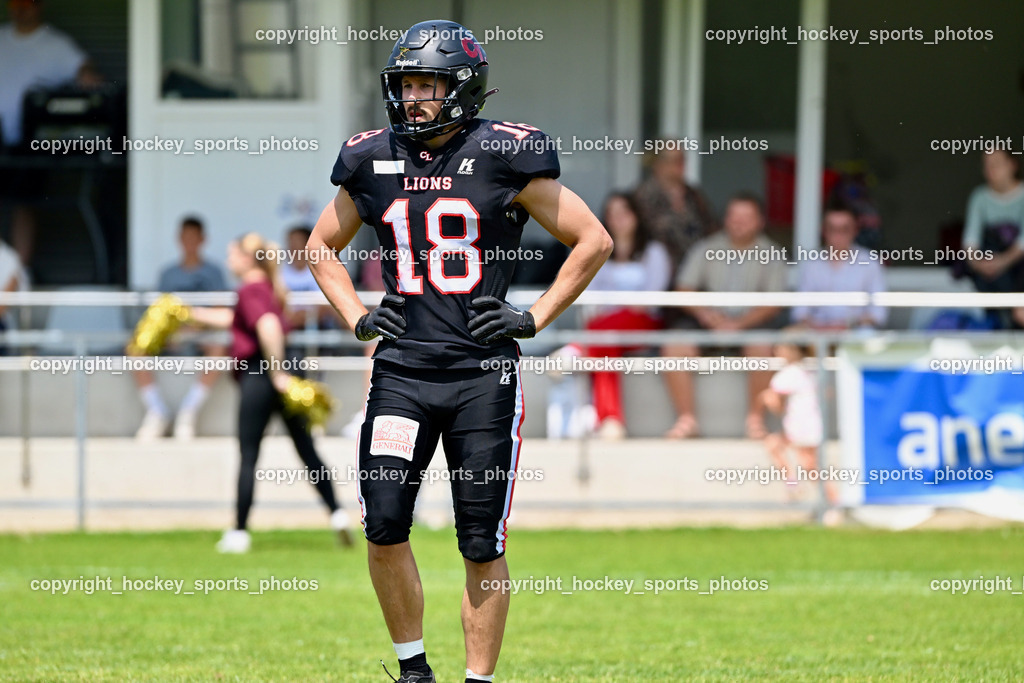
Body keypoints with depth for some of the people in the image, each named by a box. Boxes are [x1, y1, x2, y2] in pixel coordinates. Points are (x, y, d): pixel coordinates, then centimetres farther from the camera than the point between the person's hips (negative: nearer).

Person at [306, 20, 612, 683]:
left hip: (483, 373, -3)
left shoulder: (504, 157, -4)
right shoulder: (374, 161, 7)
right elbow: (323, 246, 24)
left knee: (483, 545, 0)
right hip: (401, 371, 3)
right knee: (384, 524, -8)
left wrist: (535, 317, -3)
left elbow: (594, 241, 3)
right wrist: (358, 317, 9)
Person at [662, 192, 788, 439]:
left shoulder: (771, 254, 4)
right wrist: (703, 312, -16)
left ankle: (755, 419, -19)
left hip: (751, 322, -2)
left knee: (762, 347, -35)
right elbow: (684, 289, 5)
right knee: (674, 347, -26)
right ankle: (686, 419, -18)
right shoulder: (706, 249, 9)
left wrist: (739, 324, -18)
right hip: (708, 322, 2)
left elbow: (773, 303, -4)